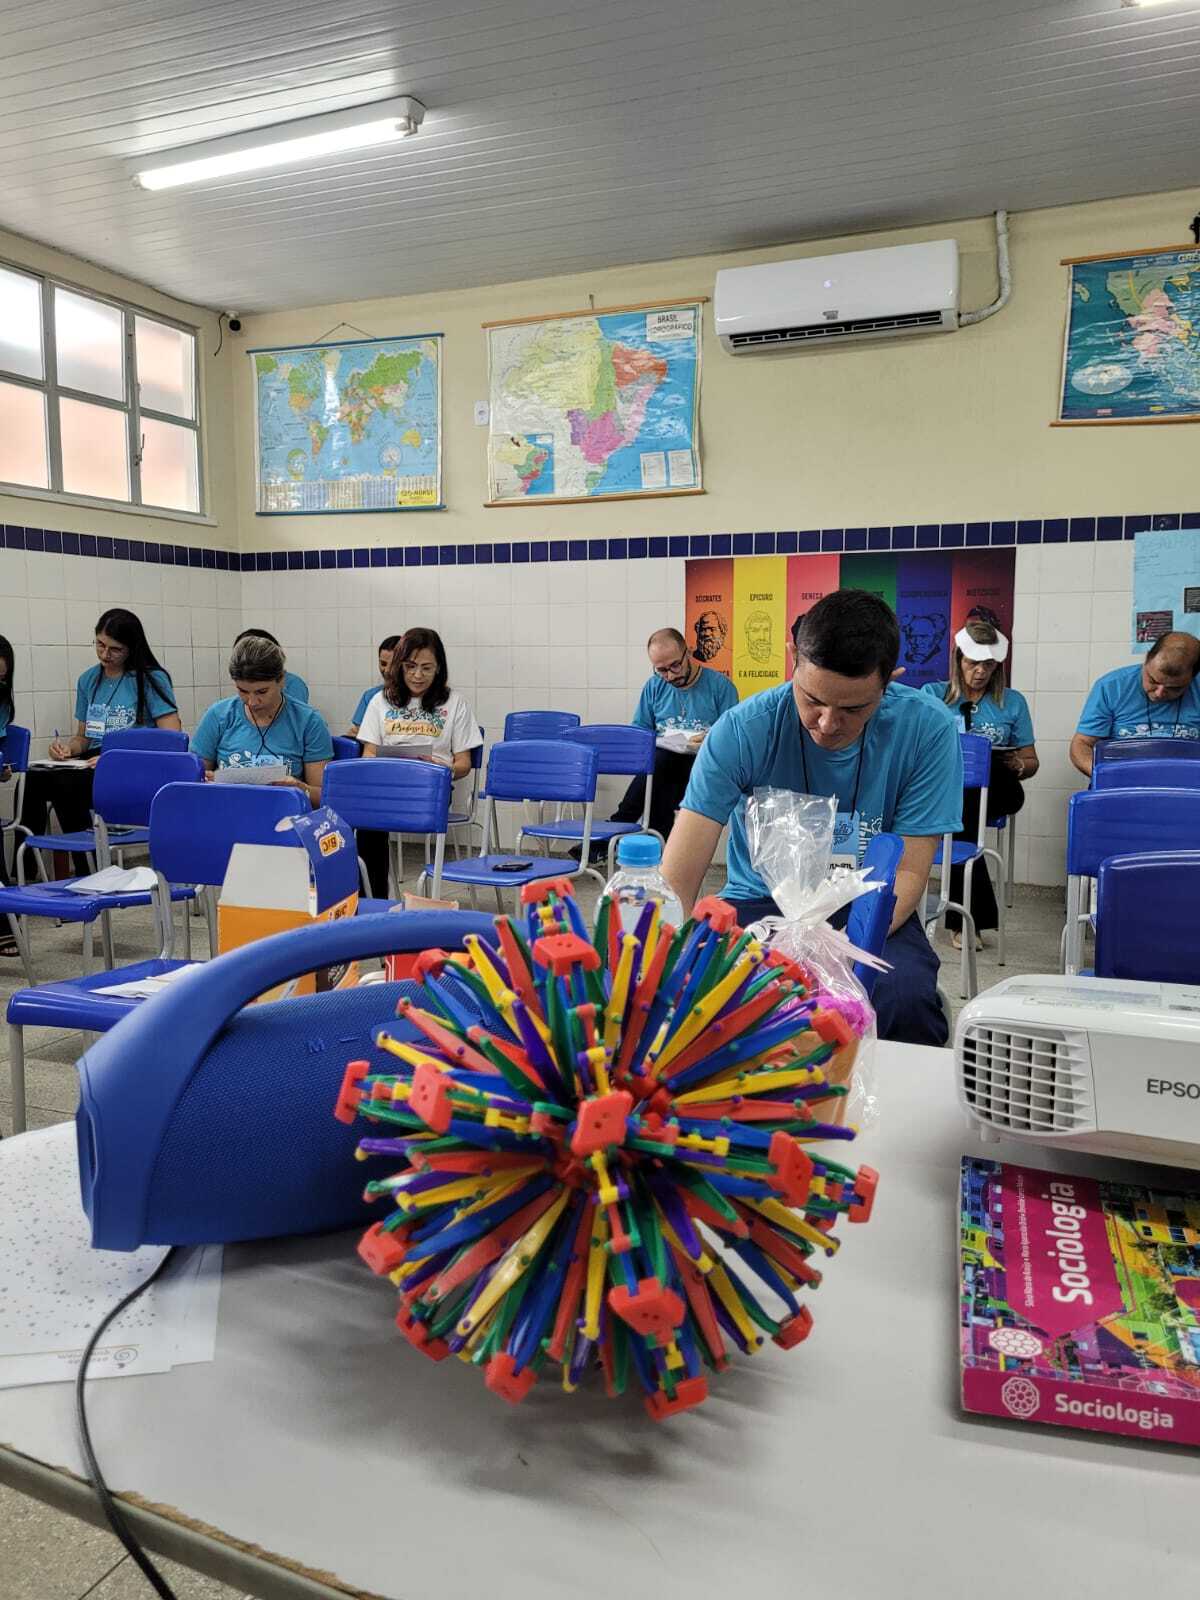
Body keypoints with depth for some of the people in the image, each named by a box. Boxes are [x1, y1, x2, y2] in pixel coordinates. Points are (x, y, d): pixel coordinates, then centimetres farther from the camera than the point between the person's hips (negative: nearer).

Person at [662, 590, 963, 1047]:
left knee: (905, 999, -33)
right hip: (761, 902, 0)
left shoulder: (927, 730, -15)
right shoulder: (742, 730, -18)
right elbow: (676, 881, -21)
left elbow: (909, 872, -13)